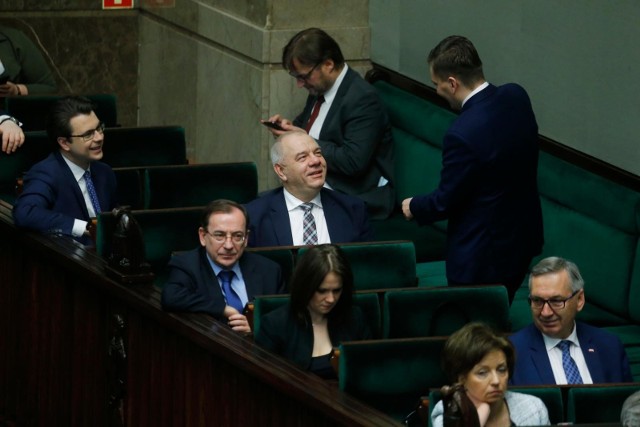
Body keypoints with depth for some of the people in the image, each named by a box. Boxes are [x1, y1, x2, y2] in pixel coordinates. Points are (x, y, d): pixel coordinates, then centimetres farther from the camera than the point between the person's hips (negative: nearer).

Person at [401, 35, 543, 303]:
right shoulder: (516, 97, -7)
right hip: (523, 238, 8)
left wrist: (414, 207, 2)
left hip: (482, 255, -8)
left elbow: (445, 203, -17)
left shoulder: (463, 135, -30)